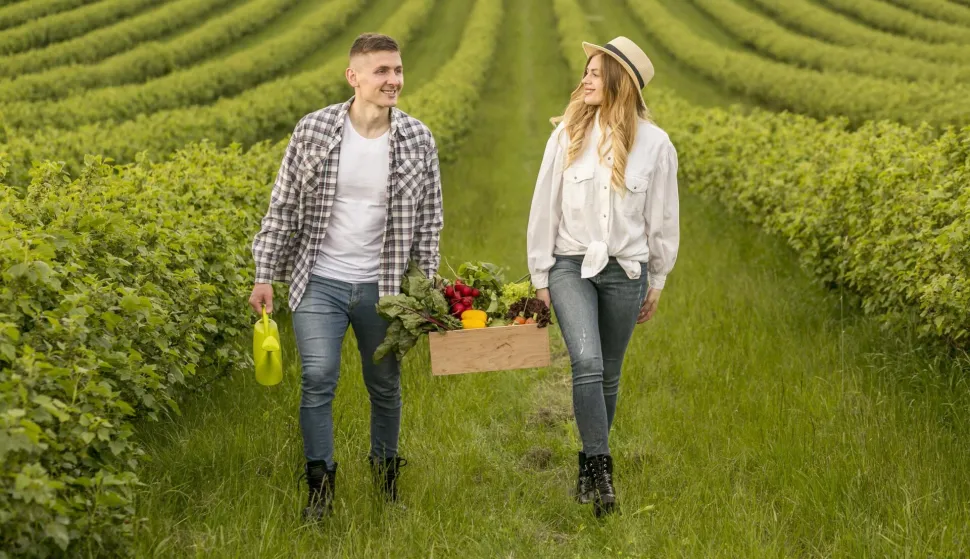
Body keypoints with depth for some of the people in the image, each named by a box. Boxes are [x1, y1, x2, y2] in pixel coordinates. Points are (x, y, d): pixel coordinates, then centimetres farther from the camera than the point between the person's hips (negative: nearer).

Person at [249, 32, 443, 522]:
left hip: (383, 285, 1)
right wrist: (264, 276, -1)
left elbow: (427, 221, 4)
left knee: (385, 385, 12)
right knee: (318, 378, -9)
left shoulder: (418, 140, -5)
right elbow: (283, 208, 0)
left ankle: (385, 469, 35)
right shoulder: (313, 131, -8)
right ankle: (320, 483, 6)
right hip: (320, 280, -1)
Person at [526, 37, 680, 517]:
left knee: (607, 374, 9)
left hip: (626, 270, 1)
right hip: (572, 266, -1)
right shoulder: (567, 135, -3)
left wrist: (656, 283, 9)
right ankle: (601, 468, -14)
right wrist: (539, 277, 2)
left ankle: (589, 466, 26)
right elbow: (544, 206, 2)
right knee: (586, 363, -19)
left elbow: (663, 219, 6)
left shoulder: (655, 144, -4)